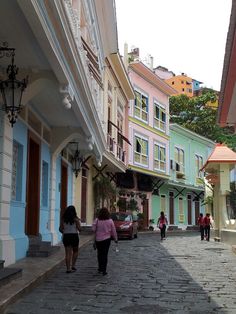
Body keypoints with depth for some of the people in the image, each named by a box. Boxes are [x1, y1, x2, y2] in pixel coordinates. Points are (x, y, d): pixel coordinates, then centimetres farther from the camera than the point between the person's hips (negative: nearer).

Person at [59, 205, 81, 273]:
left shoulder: (63, 219, 0)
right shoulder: (75, 219, -8)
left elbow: (60, 229, 1)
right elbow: (79, 229, -8)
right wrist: (78, 222, 7)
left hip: (66, 236, 2)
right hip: (74, 236, -2)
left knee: (67, 253, 5)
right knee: (75, 251, 17)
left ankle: (68, 268, 4)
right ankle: (73, 266, 10)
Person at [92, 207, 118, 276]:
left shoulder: (97, 220, -9)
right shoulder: (110, 221, -6)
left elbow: (93, 229, -12)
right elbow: (113, 231, -1)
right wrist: (115, 239, 11)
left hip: (98, 239, 1)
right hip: (106, 239, 0)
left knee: (99, 254, 16)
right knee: (105, 254, 3)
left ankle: (100, 268, 26)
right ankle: (104, 270, 1)